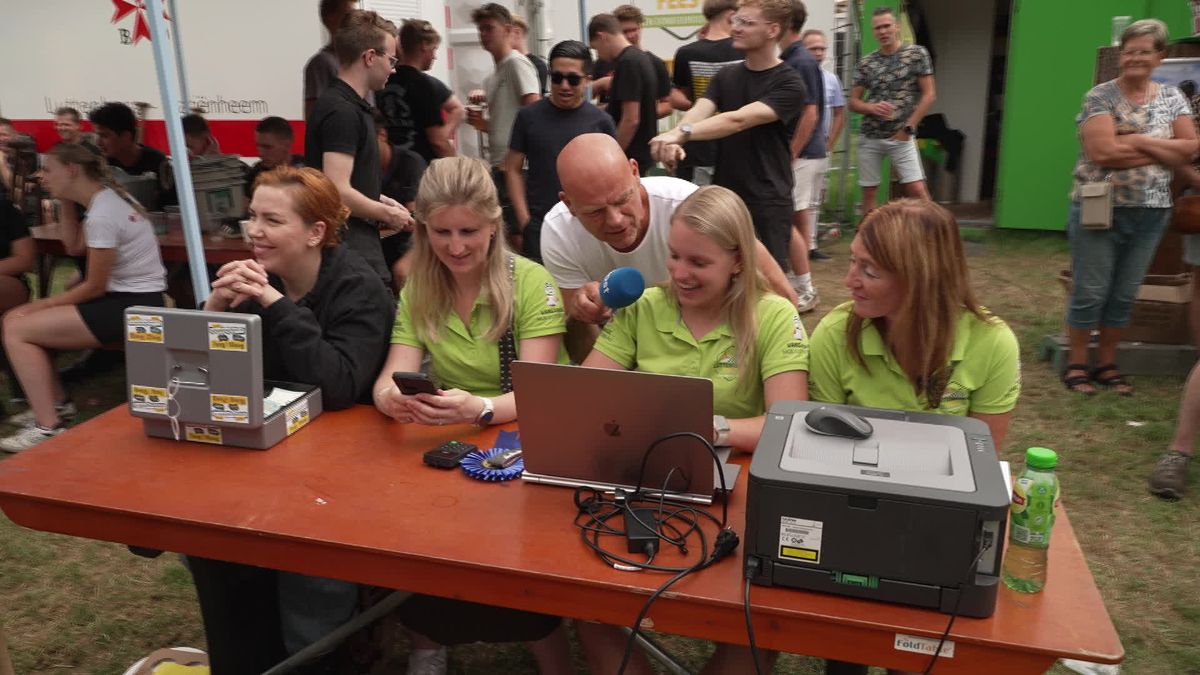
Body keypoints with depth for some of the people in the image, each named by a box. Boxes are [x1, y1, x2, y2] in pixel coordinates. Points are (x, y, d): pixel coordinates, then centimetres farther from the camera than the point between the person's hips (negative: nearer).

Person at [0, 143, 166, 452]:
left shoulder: (101, 215, -20)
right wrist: (65, 202, 9)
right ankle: (57, 403, 20)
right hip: (128, 299, 10)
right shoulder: (108, 196, 9)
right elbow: (74, 246, 20)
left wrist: (45, 304, -2)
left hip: (133, 307, -10)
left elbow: (95, 287, -15)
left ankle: (48, 428, -8)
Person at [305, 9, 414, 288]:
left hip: (360, 244, 10)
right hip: (350, 251, -10)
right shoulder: (341, 111, -16)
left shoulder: (351, 106, 15)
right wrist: (388, 214, -10)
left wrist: (381, 202, 12)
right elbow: (338, 192, -24)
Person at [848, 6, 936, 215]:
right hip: (869, 137, 3)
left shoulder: (916, 54, -1)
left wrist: (908, 127, -9)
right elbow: (853, 101, 8)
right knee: (868, 192, 7)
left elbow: (929, 95, -2)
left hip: (901, 136, -2)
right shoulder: (865, 63, 5)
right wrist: (872, 108, -14)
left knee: (917, 190, -10)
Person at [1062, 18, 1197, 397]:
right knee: (1089, 292, 1)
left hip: (1151, 214, 5)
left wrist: (1138, 141, -12)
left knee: (1124, 295, 11)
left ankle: (1106, 365, 22)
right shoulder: (1100, 96, -6)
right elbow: (1102, 152, -19)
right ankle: (1076, 365, 12)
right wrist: (1162, 151, -9)